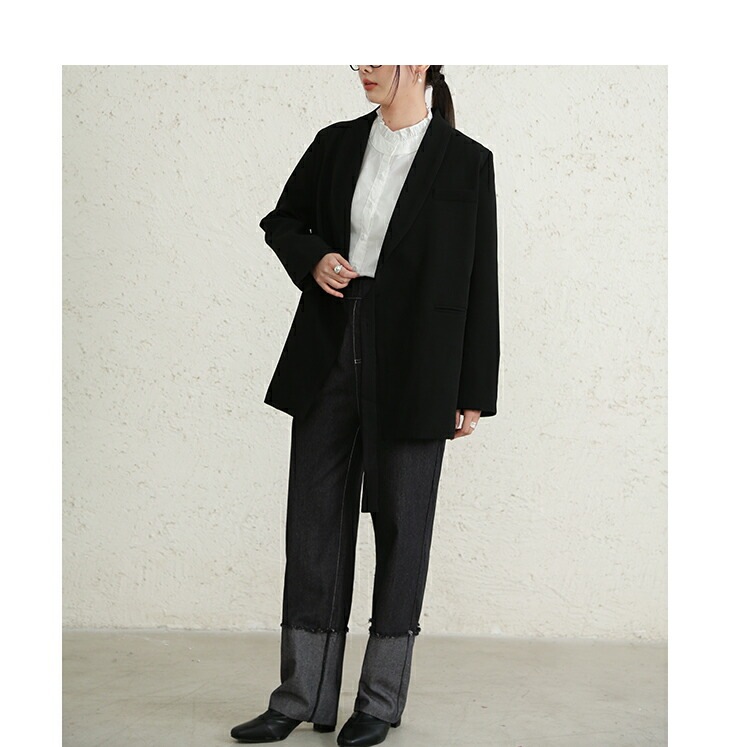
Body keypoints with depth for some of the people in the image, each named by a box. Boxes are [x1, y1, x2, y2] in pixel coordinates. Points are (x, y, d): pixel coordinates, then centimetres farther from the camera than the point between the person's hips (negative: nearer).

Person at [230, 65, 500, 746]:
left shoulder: (467, 163, -3)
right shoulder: (336, 144, 7)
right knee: (314, 518, 6)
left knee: (400, 524, 5)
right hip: (329, 355, 4)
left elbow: (478, 282, -3)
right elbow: (281, 220, 20)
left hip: (413, 369, -4)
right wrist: (312, 260, -4)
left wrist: (474, 394, -4)